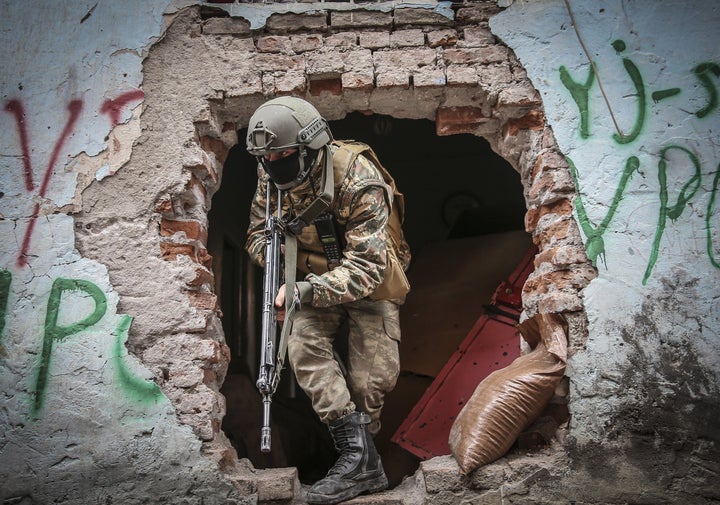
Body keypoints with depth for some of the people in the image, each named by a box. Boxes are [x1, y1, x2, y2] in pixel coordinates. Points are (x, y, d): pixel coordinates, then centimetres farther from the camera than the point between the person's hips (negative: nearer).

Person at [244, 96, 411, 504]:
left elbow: (367, 266, -34)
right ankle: (360, 456, -19)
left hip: (370, 282, -4)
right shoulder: (272, 175, -11)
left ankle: (356, 454, 23)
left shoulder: (359, 181, -30)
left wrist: (307, 291, -46)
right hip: (318, 277, 4)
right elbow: (259, 229, 3)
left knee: (372, 378, -5)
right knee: (305, 346, -22)